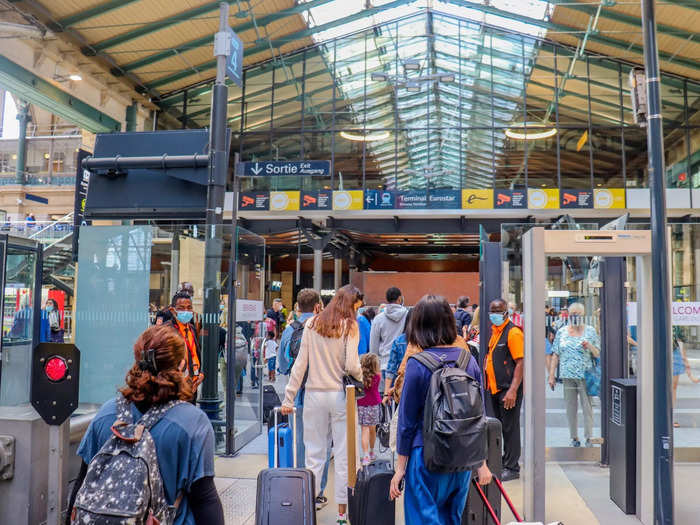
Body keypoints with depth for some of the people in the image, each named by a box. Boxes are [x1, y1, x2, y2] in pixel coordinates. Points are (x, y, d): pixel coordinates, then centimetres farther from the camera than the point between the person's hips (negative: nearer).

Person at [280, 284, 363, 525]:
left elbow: (300, 363, 3)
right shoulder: (350, 326, -6)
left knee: (314, 454, 11)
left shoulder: (312, 324, 4)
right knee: (343, 455, 6)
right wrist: (361, 378, 10)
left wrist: (289, 397, 6)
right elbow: (352, 366, -12)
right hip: (340, 395, -3)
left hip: (314, 394, 3)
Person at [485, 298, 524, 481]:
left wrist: (513, 390, -24)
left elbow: (520, 363, -18)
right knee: (498, 426, 16)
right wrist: (485, 380, 17)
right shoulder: (492, 331, 12)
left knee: (510, 428, 0)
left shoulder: (513, 332, -13)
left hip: (508, 389, -8)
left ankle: (511, 468, 10)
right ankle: (500, 465, 27)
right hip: (494, 388, 8)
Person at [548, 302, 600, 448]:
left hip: (585, 375, -2)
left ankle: (588, 437, 6)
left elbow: (598, 354, 6)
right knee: (571, 408, 5)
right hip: (567, 375, 2)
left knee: (587, 407, -2)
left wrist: (590, 346, -15)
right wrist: (551, 375, 6)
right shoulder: (561, 332, 9)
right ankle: (574, 437, 14)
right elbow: (555, 355, 9)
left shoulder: (590, 331, 6)